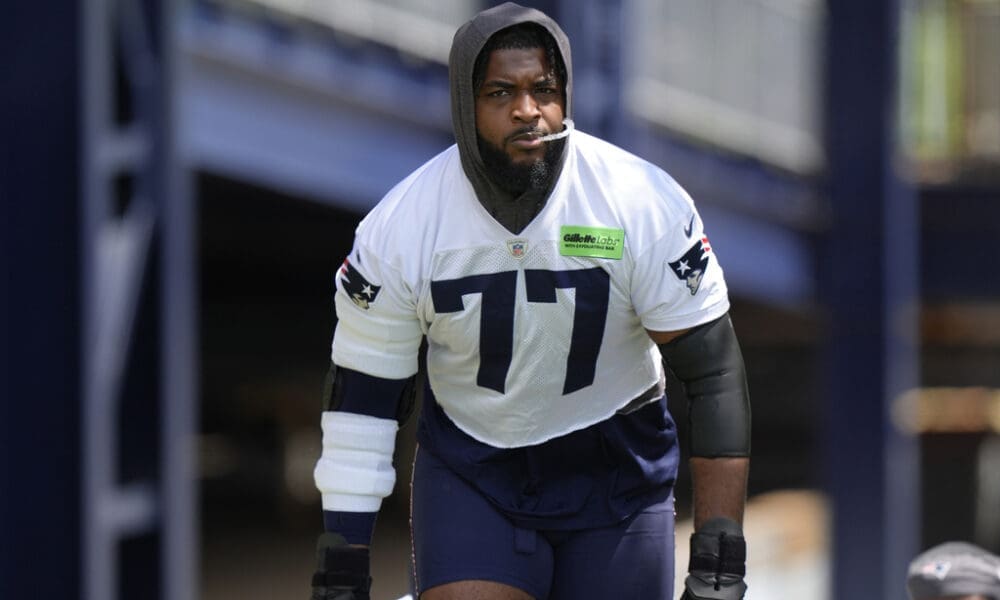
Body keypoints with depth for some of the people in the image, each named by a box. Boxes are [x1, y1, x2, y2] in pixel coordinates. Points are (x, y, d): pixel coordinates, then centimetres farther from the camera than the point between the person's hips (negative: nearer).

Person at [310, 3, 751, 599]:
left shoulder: (646, 207, -17)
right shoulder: (399, 228, -13)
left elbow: (715, 375, -14)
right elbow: (361, 400, -4)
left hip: (616, 476, 0)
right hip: (470, 474, 0)